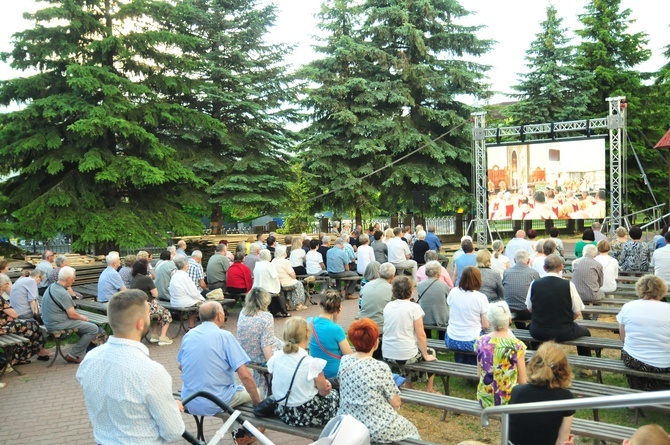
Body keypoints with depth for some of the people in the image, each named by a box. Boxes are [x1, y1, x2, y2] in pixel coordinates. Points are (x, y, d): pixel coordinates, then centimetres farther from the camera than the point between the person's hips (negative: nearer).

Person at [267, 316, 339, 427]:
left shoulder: (275, 358, -9)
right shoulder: (312, 363, -23)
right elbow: (324, 391, -11)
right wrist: (325, 384, 11)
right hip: (308, 417, -5)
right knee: (334, 394, 27)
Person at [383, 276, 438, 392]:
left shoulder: (388, 306, 3)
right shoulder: (414, 307, -12)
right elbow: (421, 335, -12)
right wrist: (426, 356, 1)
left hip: (387, 355, 5)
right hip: (406, 355, -5)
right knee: (431, 352, 24)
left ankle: (408, 387, 38)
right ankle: (429, 390, 34)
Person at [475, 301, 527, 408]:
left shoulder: (480, 342, -6)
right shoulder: (517, 345, -17)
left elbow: (479, 373, 5)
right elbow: (522, 381, -8)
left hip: (485, 399, 4)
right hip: (508, 400, -3)